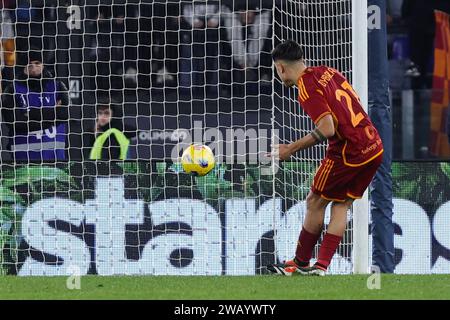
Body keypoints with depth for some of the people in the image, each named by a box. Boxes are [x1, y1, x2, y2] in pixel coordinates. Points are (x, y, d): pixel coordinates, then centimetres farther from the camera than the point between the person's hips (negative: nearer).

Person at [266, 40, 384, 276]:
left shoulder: (307, 88, -14)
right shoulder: (327, 72, 11)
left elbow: (326, 130, -22)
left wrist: (291, 149, -13)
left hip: (348, 153, -8)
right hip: (374, 147, 8)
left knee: (315, 202, 7)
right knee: (341, 204, 12)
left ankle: (301, 263, 17)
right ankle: (321, 266, 9)